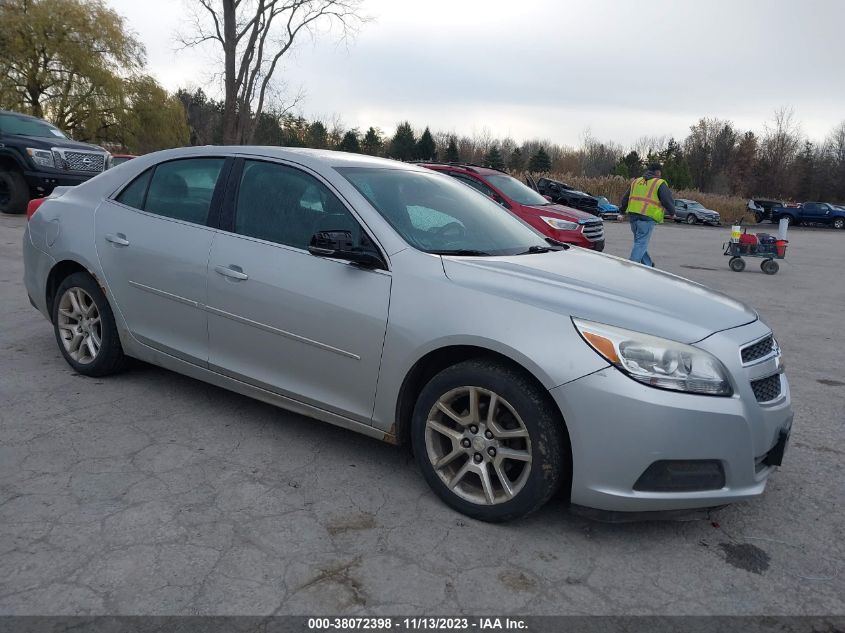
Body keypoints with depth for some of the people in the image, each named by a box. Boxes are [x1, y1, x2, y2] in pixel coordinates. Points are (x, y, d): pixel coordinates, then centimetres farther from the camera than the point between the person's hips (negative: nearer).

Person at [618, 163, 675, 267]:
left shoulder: (636, 181, 20)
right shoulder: (660, 183, 1)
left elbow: (625, 198, 24)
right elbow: (668, 200, -3)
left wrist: (622, 212, 32)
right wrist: (672, 213, 14)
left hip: (633, 215, 6)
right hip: (647, 217, -6)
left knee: (640, 241, 17)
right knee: (641, 243, -5)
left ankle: (648, 264, 26)